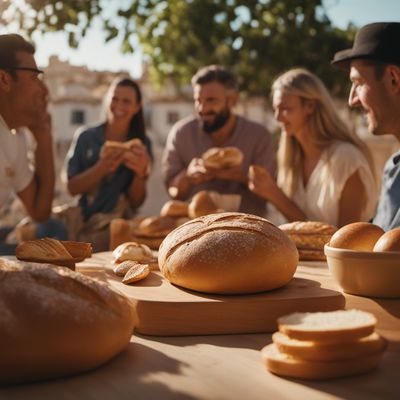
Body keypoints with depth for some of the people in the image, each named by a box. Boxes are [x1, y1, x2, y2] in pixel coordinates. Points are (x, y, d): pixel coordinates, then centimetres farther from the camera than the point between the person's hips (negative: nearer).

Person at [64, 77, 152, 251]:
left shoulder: (142, 144, 3)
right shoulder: (85, 137, 1)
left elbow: (135, 202, 1)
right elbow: (72, 188, -4)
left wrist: (141, 174, -19)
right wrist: (101, 167, -20)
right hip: (84, 224, 1)